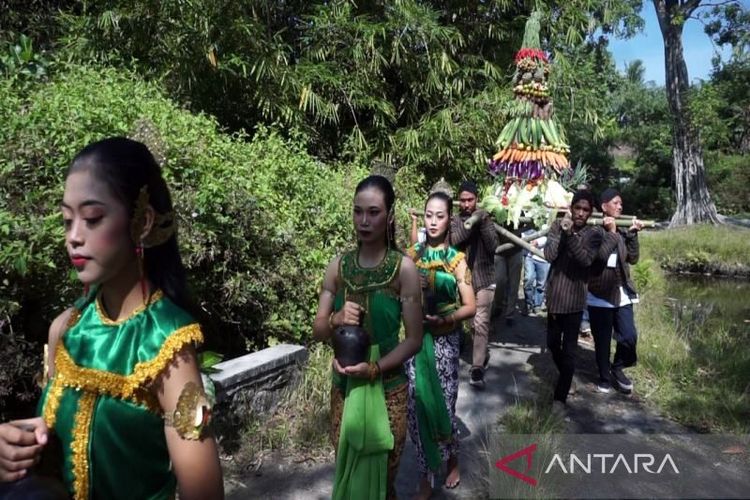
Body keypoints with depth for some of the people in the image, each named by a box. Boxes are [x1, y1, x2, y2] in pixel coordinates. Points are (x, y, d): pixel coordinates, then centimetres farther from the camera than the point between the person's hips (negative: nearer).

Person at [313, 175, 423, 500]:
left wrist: (373, 369, -22)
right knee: (346, 474, 19)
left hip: (386, 388, -3)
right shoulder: (338, 265, -2)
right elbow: (318, 331, 1)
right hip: (343, 385, 3)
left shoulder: (403, 267, -12)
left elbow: (414, 340, -10)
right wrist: (336, 320, -20)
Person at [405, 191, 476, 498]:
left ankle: (452, 461, 36)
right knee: (417, 408, 2)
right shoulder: (411, 255, 3)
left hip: (444, 342, -2)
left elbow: (471, 307, -6)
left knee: (443, 407, 7)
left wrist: (444, 319, -23)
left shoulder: (456, 259, -3)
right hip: (416, 340, 2)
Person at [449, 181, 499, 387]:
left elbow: (493, 245, -11)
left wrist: (483, 223, -20)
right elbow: (453, 240, -18)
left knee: (481, 322, -10)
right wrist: (472, 221, -23)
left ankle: (477, 368, -8)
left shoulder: (486, 219, 1)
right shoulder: (454, 220, 2)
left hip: (484, 279, -2)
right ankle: (484, 354, 37)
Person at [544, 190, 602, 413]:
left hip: (575, 299, -3)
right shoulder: (558, 226, -1)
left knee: (569, 349, -2)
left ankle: (560, 397, 8)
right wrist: (562, 231, -22)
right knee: (552, 343, 17)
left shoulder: (592, 235, -4)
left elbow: (586, 260, -22)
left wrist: (571, 235, -31)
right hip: (555, 296, 3)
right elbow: (549, 255, -13)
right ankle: (565, 376, 43)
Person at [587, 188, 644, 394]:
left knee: (629, 337, 0)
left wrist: (632, 234, -4)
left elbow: (633, 258, 4)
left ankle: (617, 368, 25)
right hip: (600, 294, -5)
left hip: (622, 293, 5)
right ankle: (604, 377, 24)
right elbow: (599, 257, -22)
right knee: (602, 341, 7)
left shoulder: (622, 230, 9)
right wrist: (611, 233, -20)